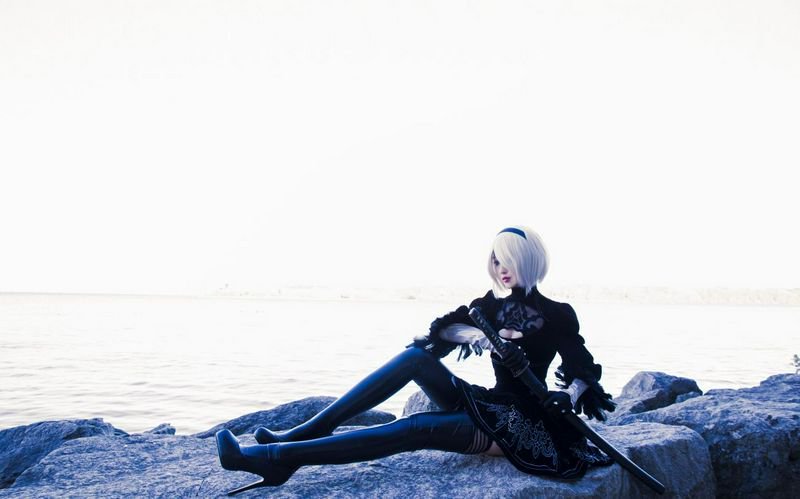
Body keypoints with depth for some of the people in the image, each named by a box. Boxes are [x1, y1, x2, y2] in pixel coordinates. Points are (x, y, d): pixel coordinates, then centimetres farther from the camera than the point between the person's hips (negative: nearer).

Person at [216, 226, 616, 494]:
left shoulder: (558, 315, -3)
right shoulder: (493, 305, 11)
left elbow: (585, 373, -9)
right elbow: (443, 329, -2)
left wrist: (567, 399, -30)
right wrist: (477, 335, -21)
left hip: (520, 422, -6)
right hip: (486, 405, 6)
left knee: (415, 428, -29)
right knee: (417, 357, -18)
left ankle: (281, 457, -36)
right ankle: (308, 431, -22)